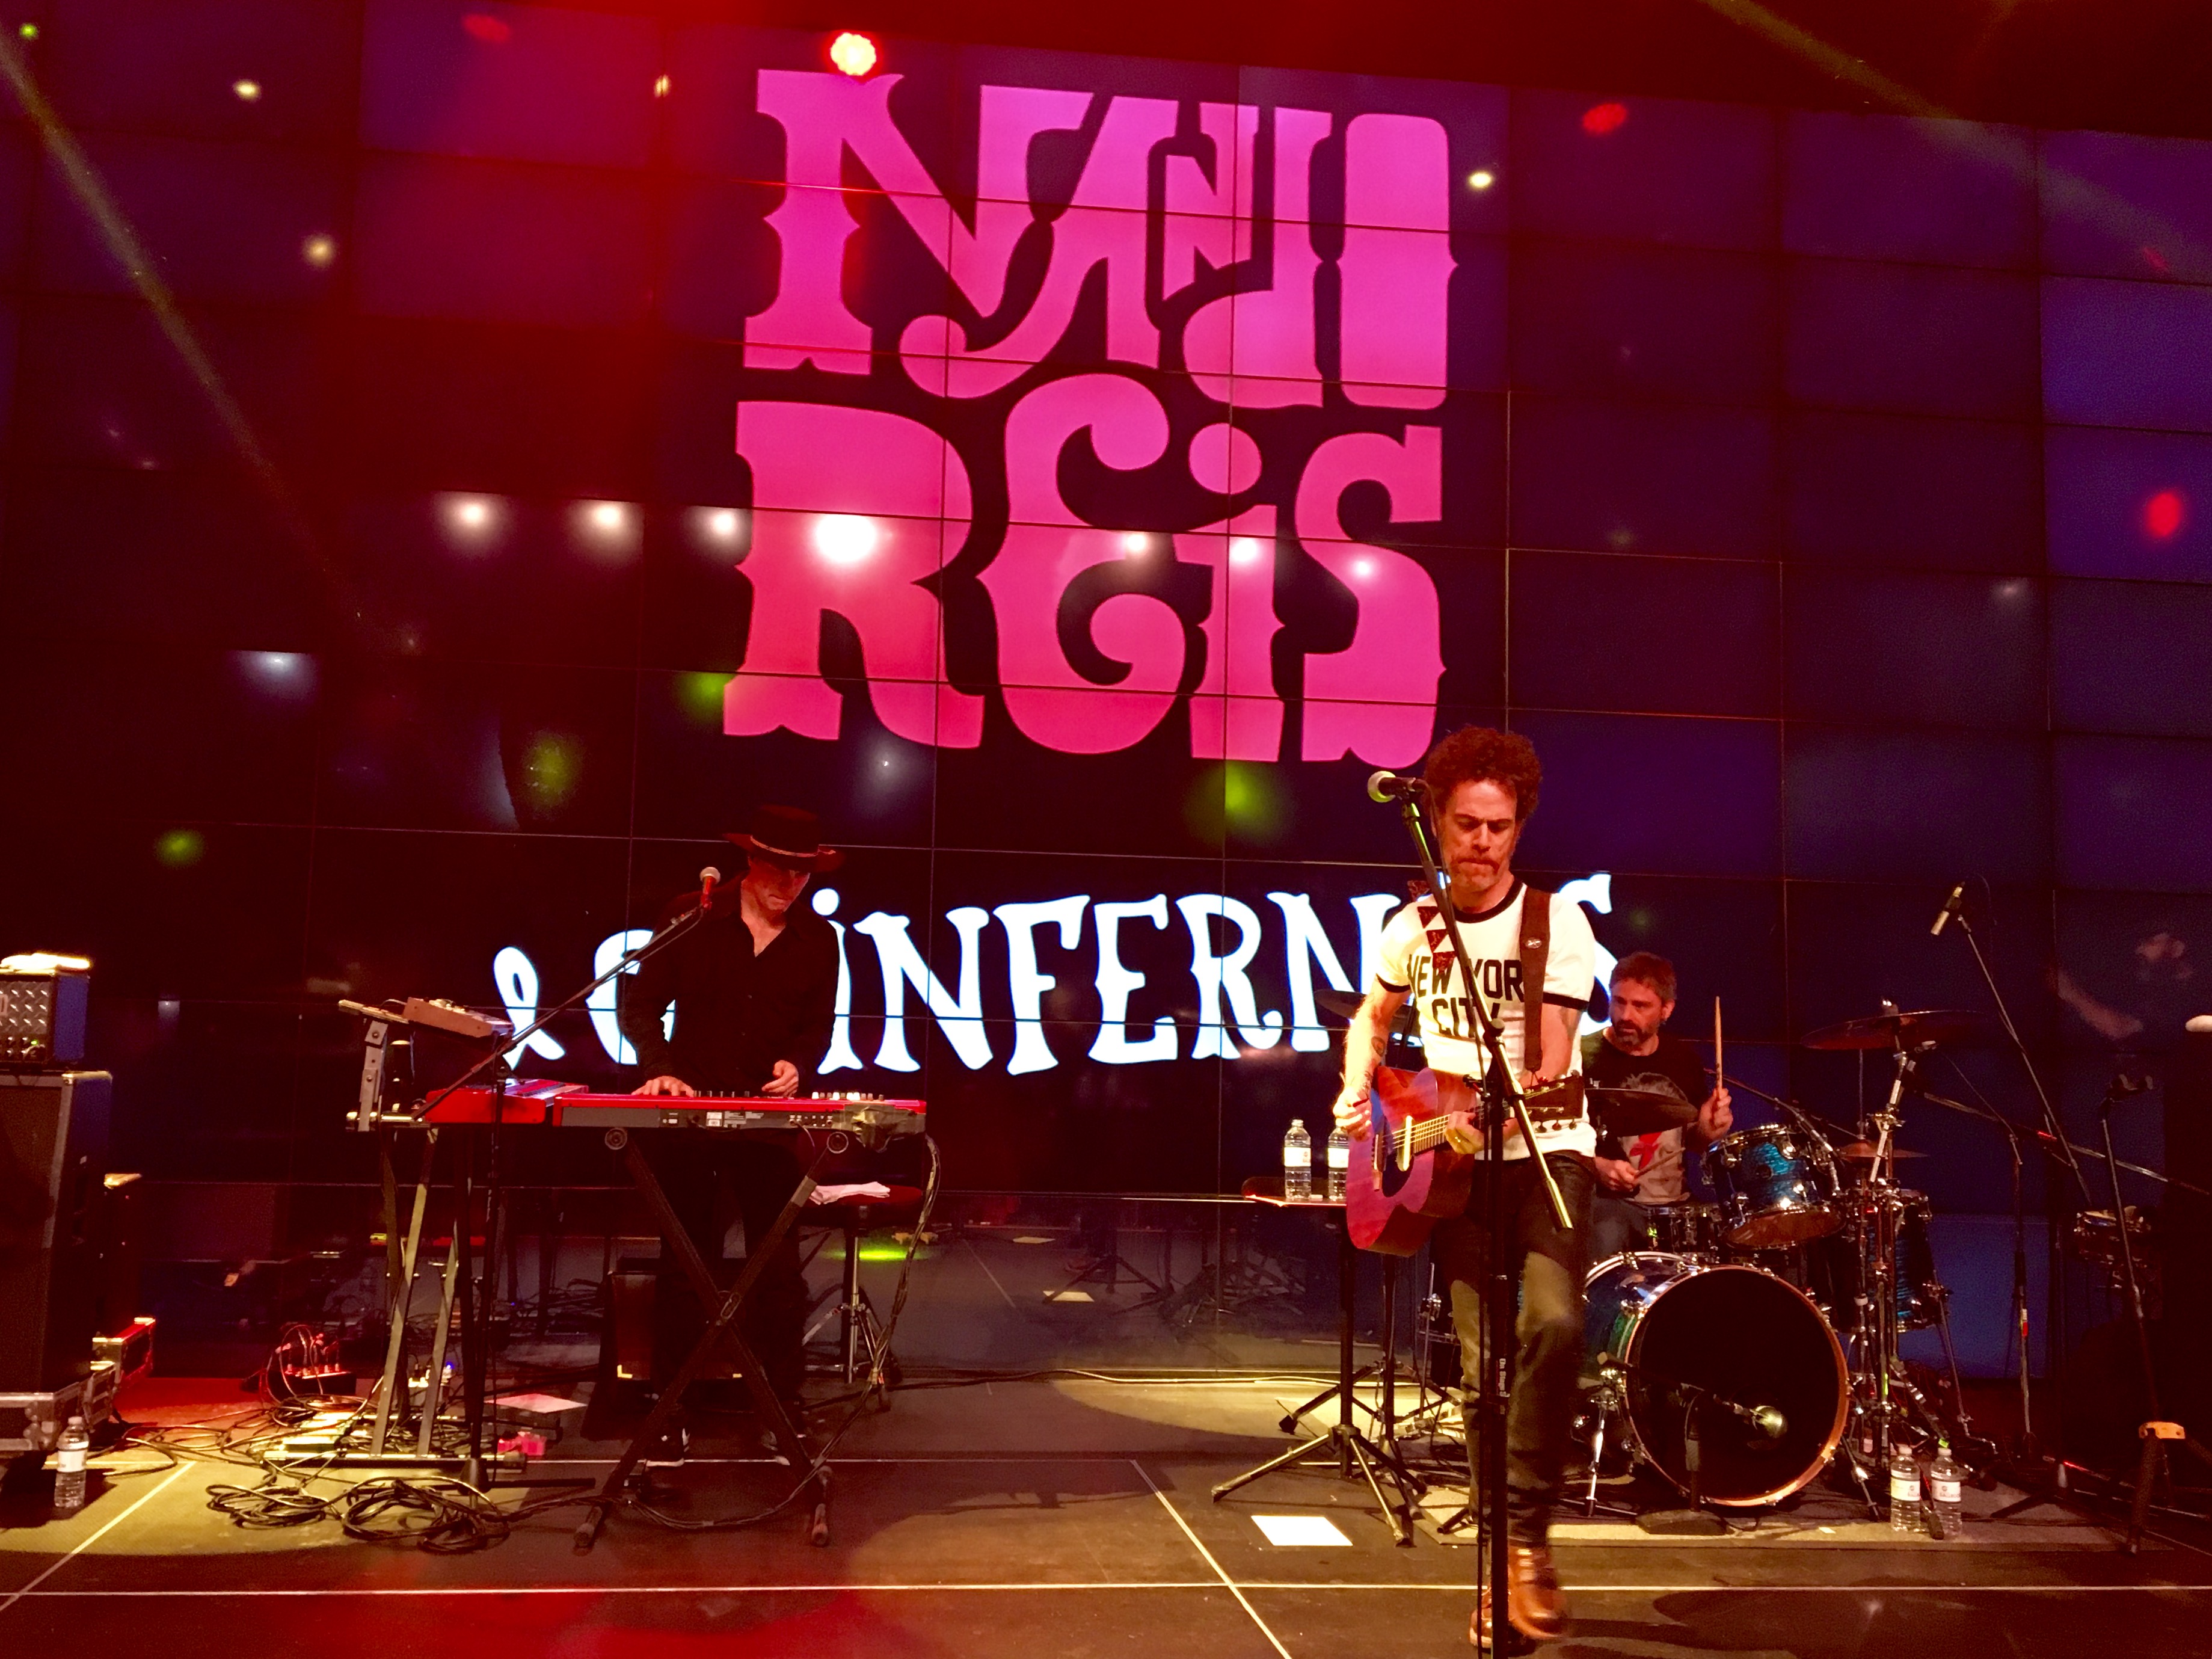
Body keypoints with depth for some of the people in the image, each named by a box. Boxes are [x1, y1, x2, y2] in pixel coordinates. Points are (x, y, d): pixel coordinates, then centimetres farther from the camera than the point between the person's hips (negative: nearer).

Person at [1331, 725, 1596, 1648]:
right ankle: (1503, 1562, 15)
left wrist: (1474, 1101, -31)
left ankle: (1528, 1537, -7)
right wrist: (1358, 1090, 4)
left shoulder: (1554, 922, -9)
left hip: (1546, 1150, -3)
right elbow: (1372, 1019, 21)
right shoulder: (1414, 928, 3)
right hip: (1451, 1162, 3)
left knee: (1554, 1323, -25)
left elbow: (1548, 1068, -15)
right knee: (1482, 1361, 0)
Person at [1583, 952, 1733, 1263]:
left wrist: (1707, 1130, -1)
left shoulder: (1684, 1060, 11)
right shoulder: (1584, 1057, -6)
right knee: (1608, 1235, -35)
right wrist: (1598, 1166, -21)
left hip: (1678, 1204, 5)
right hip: (1611, 1202, -5)